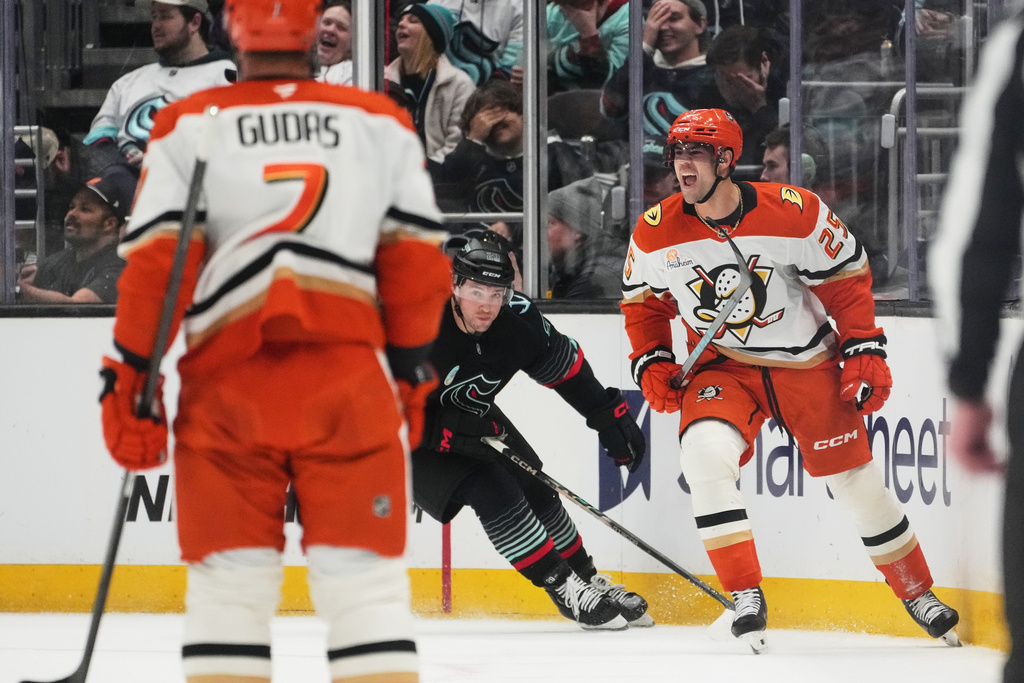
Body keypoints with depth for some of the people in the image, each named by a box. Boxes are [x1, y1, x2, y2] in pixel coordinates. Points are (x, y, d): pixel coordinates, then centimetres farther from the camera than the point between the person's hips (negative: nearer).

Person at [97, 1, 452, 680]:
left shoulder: (188, 125, 5)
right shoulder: (383, 123, 9)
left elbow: (157, 261, -3)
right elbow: (416, 262, 8)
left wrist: (131, 379, 1)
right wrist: (411, 369, 18)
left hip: (227, 387, 0)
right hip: (352, 384, 0)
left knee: (229, 581, 7)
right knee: (366, 581, 2)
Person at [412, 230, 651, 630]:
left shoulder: (517, 319, -17)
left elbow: (564, 364, 1)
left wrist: (609, 415, 2)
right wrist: (453, 435, -36)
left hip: (470, 419, 6)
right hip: (411, 439, -6)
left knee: (536, 489, 4)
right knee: (489, 490, -21)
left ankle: (589, 582, 23)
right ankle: (565, 590, -15)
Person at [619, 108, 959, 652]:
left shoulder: (796, 213, -19)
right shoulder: (655, 232, -10)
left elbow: (848, 278, -7)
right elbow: (644, 301, 8)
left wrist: (864, 353, -8)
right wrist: (651, 364, -4)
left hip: (806, 364, -1)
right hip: (721, 369, 1)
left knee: (856, 480, 5)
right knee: (705, 454, -28)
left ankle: (917, 592, 28)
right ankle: (746, 598, -19)